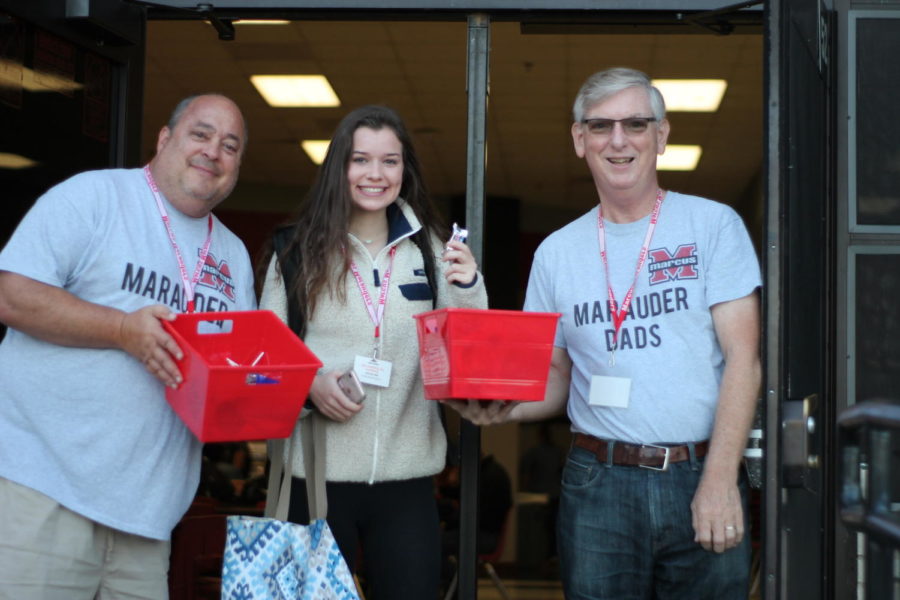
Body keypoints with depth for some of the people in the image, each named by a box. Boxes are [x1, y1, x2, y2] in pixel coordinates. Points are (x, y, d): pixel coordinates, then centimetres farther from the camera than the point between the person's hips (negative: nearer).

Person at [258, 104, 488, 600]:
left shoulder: (429, 249, 6)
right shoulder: (299, 249, 1)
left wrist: (468, 292, -14)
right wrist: (309, 383, -15)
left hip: (407, 474, 2)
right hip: (317, 470, -1)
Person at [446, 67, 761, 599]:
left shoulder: (714, 225, 3)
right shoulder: (557, 252, 10)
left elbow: (742, 356, -4)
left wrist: (720, 479, -13)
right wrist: (505, 406, -7)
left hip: (704, 478, -2)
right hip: (600, 485, 2)